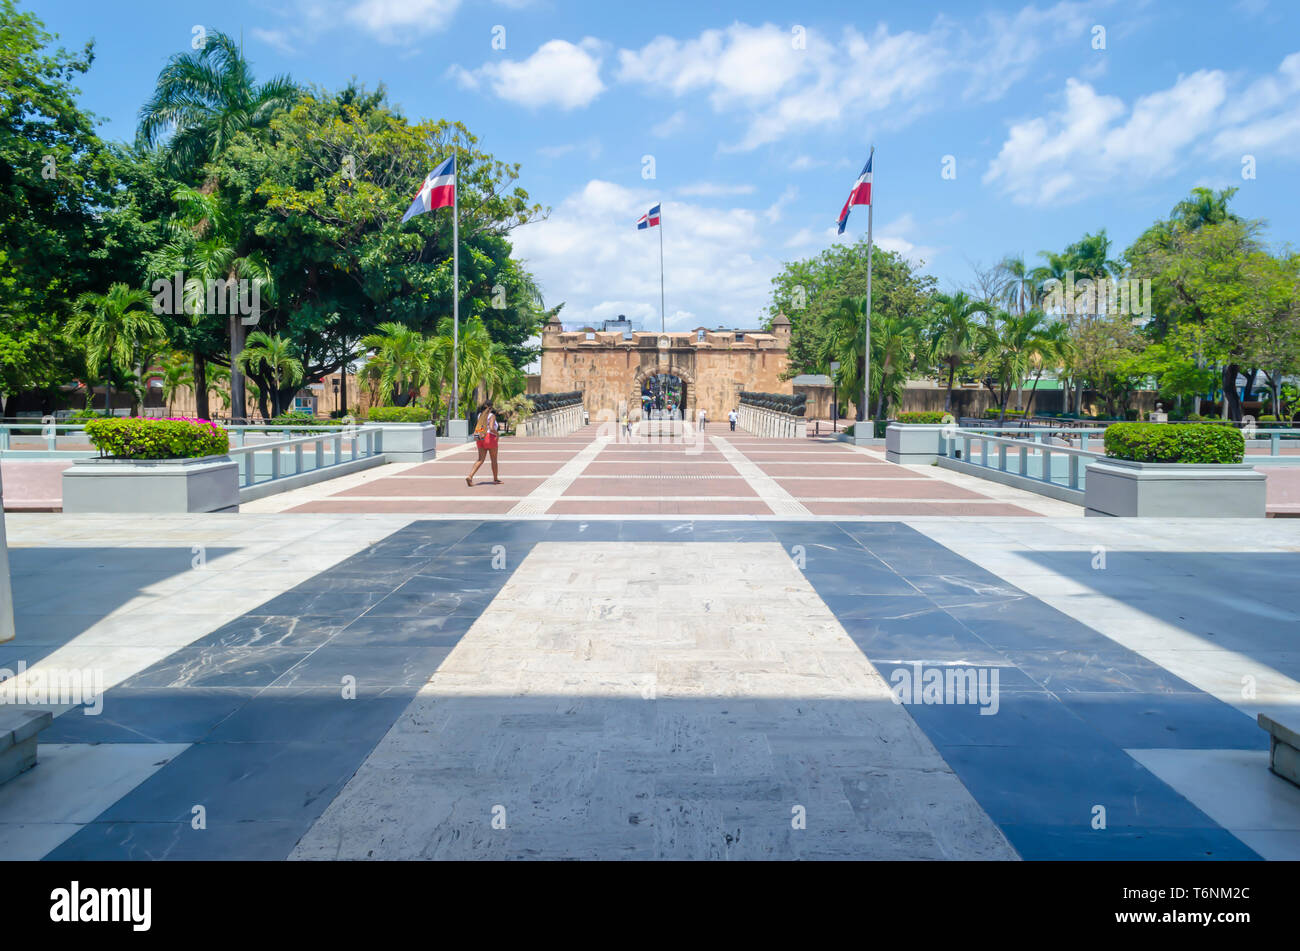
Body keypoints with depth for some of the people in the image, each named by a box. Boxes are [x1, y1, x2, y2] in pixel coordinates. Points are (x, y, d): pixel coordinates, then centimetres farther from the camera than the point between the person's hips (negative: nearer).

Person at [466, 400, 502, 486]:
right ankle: (495, 479, 22)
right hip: (490, 438, -6)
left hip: (481, 439, 6)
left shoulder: (480, 415, 10)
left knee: (480, 459, 6)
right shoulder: (492, 415, -10)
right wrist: (497, 434, -5)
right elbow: (491, 428, -23)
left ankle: (470, 476, -13)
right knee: (494, 460, 11)